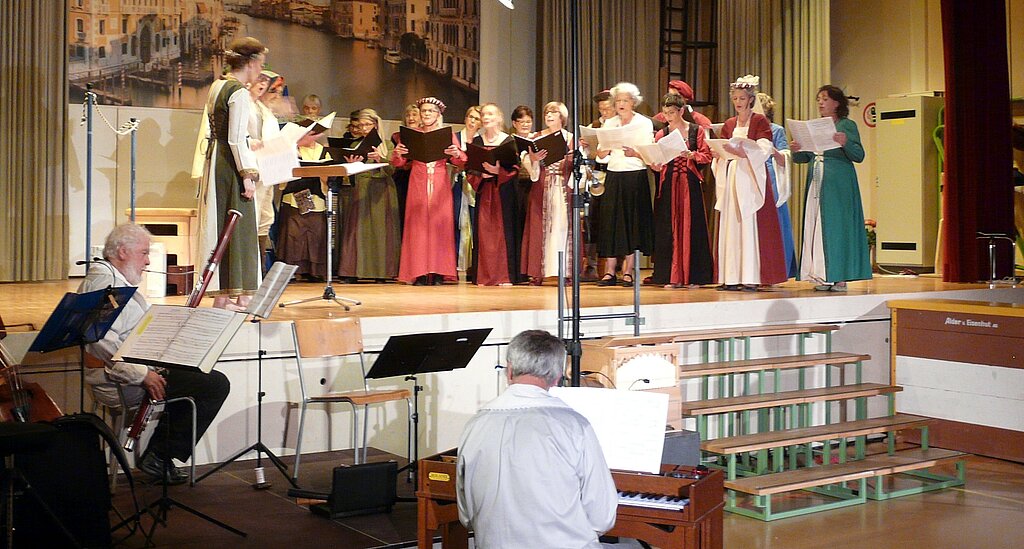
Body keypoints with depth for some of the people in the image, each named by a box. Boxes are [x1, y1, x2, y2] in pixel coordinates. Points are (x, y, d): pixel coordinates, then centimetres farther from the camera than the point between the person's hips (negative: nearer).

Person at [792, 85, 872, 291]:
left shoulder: (847, 125, 0)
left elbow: (859, 156, -8)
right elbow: (803, 158, 16)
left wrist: (845, 143, -26)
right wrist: (796, 150, -6)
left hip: (838, 184, -6)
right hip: (816, 182, 6)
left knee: (837, 226, -6)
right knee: (816, 226, 2)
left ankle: (840, 277, -3)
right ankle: (823, 276, 5)